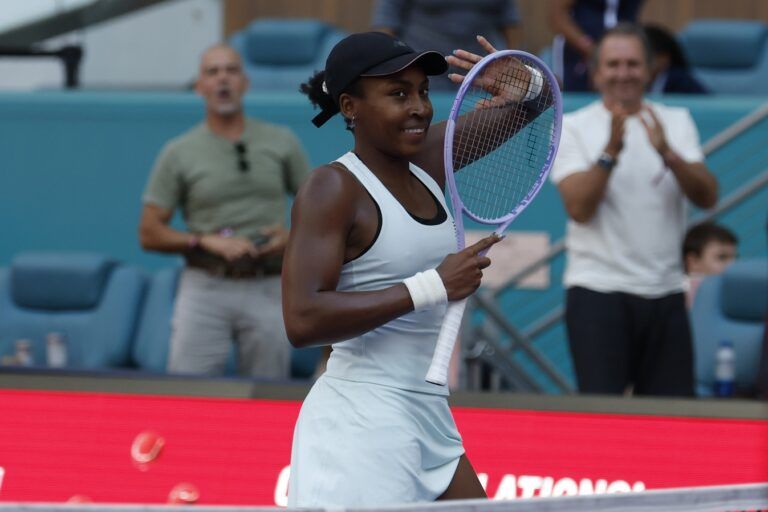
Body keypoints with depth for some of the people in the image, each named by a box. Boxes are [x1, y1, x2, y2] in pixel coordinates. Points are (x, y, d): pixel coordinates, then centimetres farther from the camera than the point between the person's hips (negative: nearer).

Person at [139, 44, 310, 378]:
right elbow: (150, 234, 3)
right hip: (205, 288, -1)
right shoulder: (179, 153, 4)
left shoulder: (281, 143, 9)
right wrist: (208, 241, -11)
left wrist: (292, 235, -5)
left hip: (267, 290, 1)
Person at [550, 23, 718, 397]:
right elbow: (579, 208, -11)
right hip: (598, 291, -3)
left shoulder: (676, 123, 11)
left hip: (665, 294, 3)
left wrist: (668, 153, -20)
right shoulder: (573, 128, 2)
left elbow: (707, 197, -3)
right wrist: (611, 150, -23)